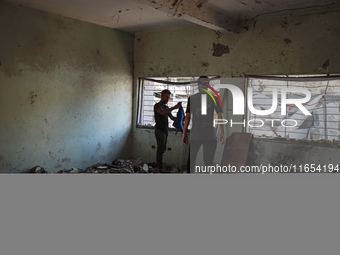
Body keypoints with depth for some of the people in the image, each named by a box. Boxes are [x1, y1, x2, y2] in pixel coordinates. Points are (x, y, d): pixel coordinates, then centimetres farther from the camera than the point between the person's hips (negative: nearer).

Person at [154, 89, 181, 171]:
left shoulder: (166, 107, 18)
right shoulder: (157, 105, -8)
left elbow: (172, 117, 15)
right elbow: (162, 112, -29)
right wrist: (174, 108, -39)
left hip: (165, 131, 8)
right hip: (159, 130, -8)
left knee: (163, 149, 9)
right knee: (161, 149, -9)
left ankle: (158, 166, 15)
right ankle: (159, 167, -4)